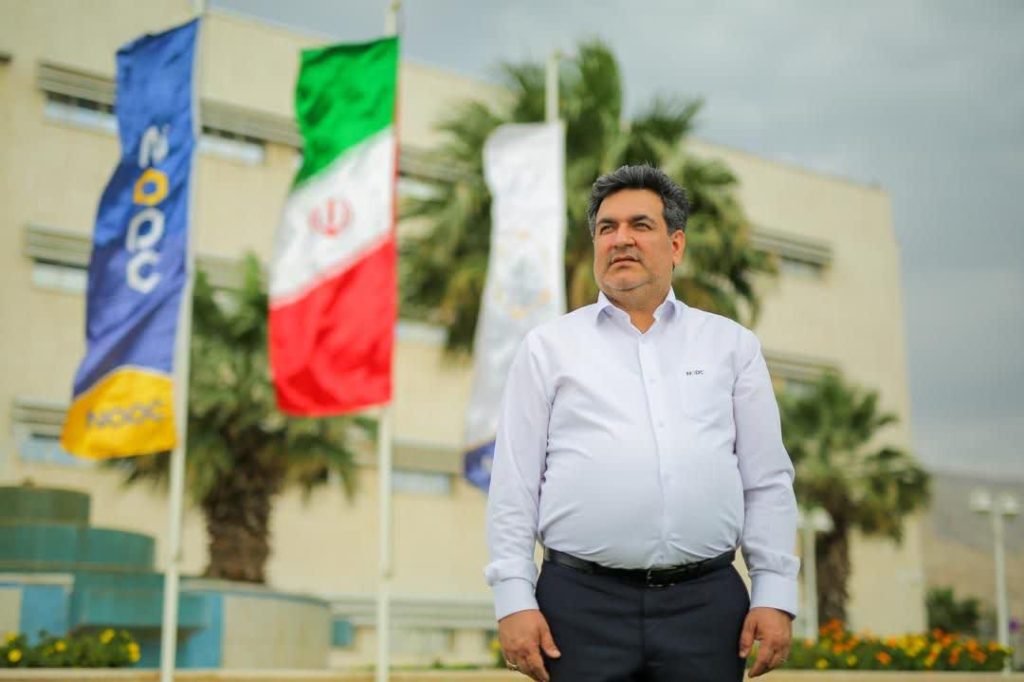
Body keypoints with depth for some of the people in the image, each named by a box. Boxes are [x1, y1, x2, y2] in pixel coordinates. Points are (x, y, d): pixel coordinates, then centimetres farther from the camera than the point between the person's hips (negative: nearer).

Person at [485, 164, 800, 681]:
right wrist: (514, 599, -5)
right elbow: (514, 485, 4)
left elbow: (767, 482, 9)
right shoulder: (548, 347, 9)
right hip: (582, 603, -1)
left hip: (706, 601, 1)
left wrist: (774, 596, 1)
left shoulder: (732, 345, 12)